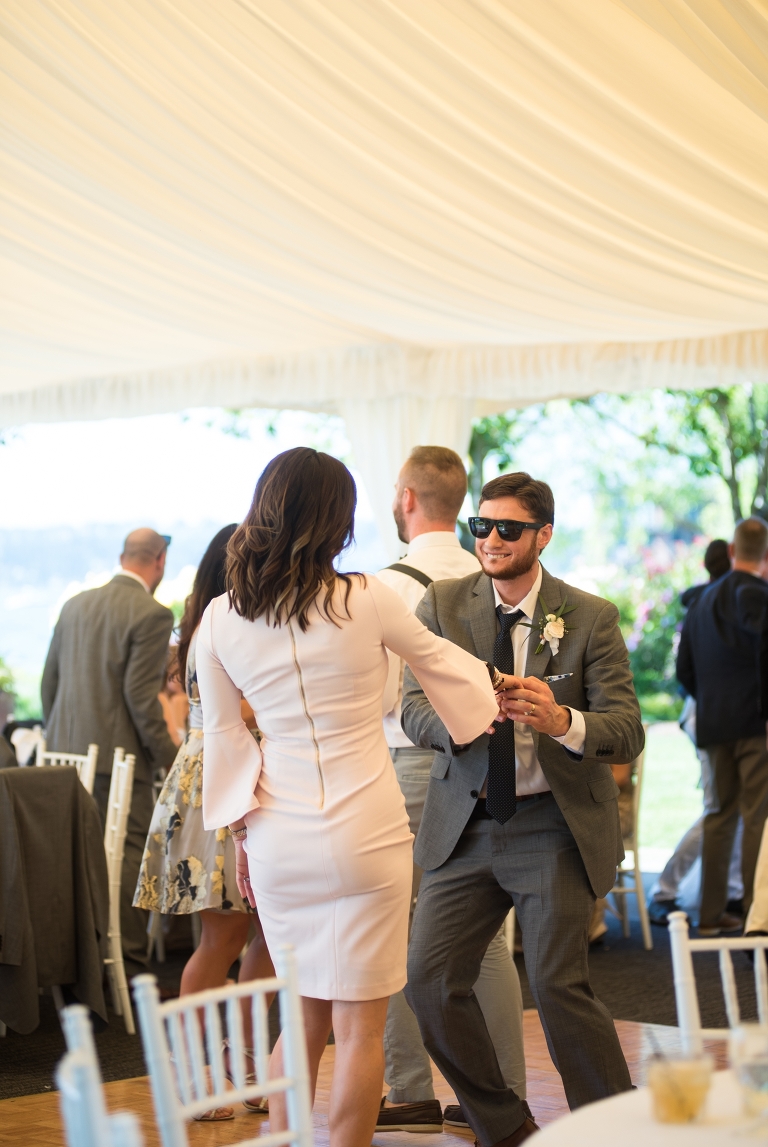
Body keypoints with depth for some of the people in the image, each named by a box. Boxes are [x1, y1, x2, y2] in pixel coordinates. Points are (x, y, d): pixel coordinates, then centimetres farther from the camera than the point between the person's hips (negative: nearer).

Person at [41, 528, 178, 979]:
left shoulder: (74, 606, 12)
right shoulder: (152, 614, -10)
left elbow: (49, 683, 15)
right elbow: (140, 695, -16)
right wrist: (168, 756, -8)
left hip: (68, 753, 7)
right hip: (118, 755, -7)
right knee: (131, 857, -3)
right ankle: (129, 969, -3)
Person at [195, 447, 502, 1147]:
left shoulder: (221, 620, 0)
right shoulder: (367, 601, -9)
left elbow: (224, 736, 8)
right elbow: (436, 657, 10)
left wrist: (242, 837, 19)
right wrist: (487, 690, 31)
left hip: (278, 840, 4)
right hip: (364, 831, -4)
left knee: (306, 1015, 18)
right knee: (359, 1027, 5)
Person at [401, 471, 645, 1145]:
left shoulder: (591, 618, -4)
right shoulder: (444, 605, 3)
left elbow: (628, 733, -10)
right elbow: (413, 707, -4)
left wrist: (564, 722, -31)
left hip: (553, 825, -3)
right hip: (465, 826, 3)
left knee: (558, 985, -11)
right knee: (430, 982, -2)